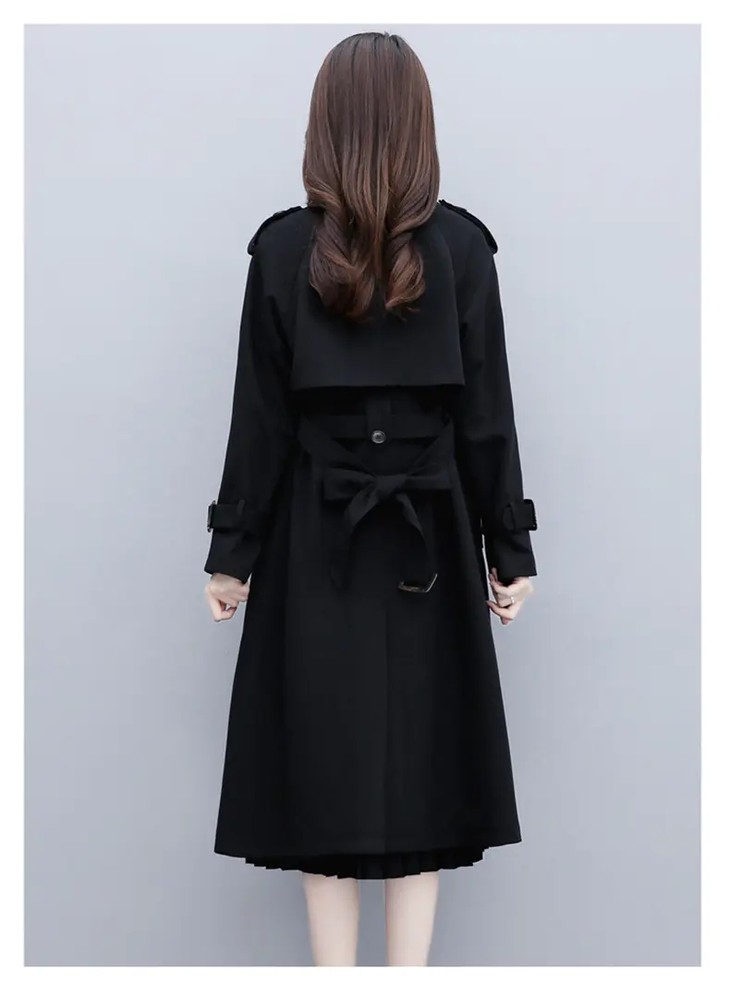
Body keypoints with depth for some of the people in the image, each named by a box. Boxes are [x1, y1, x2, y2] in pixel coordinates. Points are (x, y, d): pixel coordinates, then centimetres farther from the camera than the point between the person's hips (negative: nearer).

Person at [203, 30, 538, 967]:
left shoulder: (283, 247, -6)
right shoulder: (461, 246, -5)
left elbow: (260, 416, -5)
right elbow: (486, 413, -3)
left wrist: (233, 553, 4)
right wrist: (509, 550, 5)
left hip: (313, 540, 0)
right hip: (429, 540, 1)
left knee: (321, 761, 8)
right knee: (419, 759, 10)